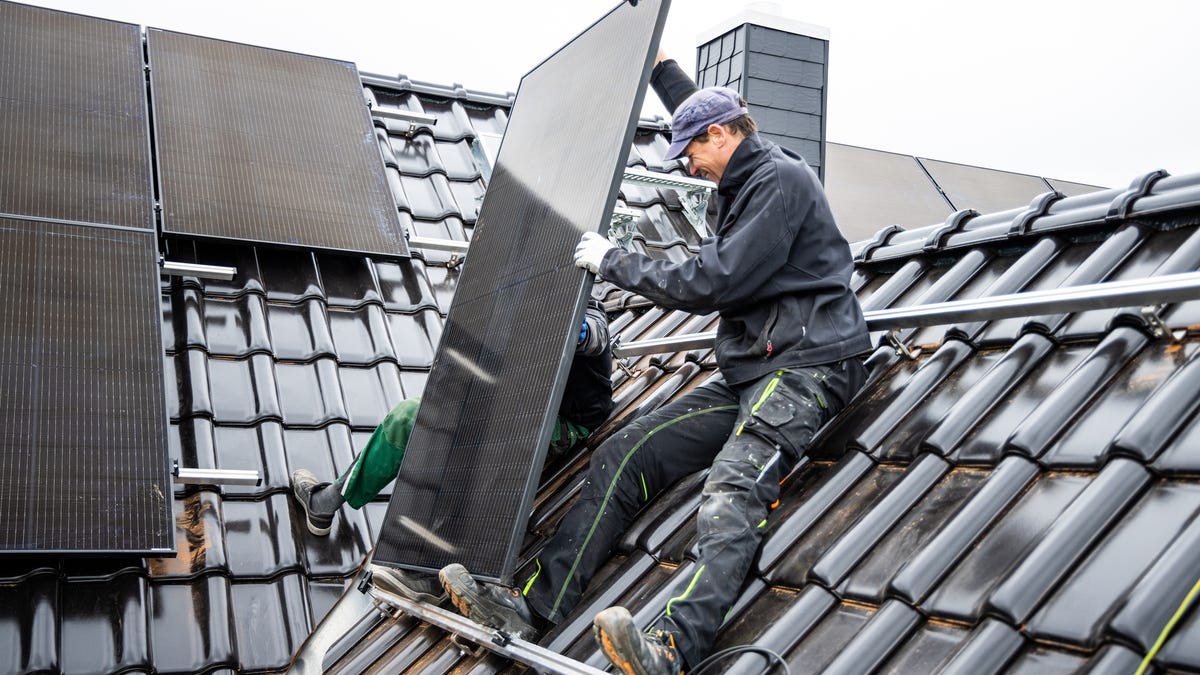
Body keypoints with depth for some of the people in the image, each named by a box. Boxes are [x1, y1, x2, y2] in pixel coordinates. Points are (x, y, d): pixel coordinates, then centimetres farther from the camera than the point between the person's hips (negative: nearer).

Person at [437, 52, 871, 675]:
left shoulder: (782, 181, -10)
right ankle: (535, 603, -11)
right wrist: (659, 66, 49)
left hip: (805, 365, -9)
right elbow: (704, 115, 44)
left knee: (733, 488, -35)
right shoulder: (745, 179, 20)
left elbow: (710, 284, -18)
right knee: (622, 455, -6)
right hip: (745, 374, 9)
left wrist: (611, 261, -8)